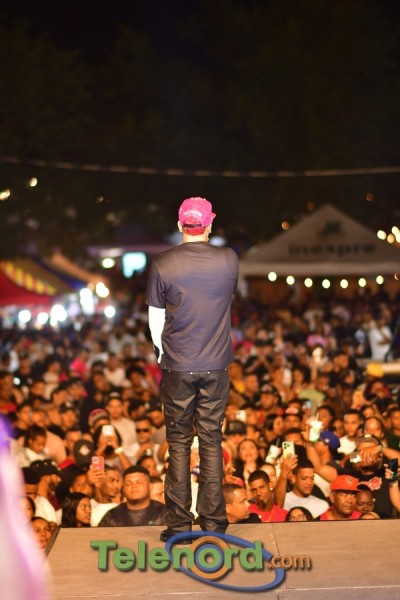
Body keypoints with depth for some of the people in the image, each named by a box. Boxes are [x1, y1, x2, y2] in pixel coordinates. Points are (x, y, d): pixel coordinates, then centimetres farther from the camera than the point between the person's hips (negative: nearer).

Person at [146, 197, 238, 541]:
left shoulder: (163, 265, -9)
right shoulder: (229, 260, -5)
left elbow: (156, 318, 0)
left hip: (177, 368, -1)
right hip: (216, 366, 1)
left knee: (179, 443, 8)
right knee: (212, 441, 9)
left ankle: (179, 523, 10)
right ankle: (213, 522, 12)